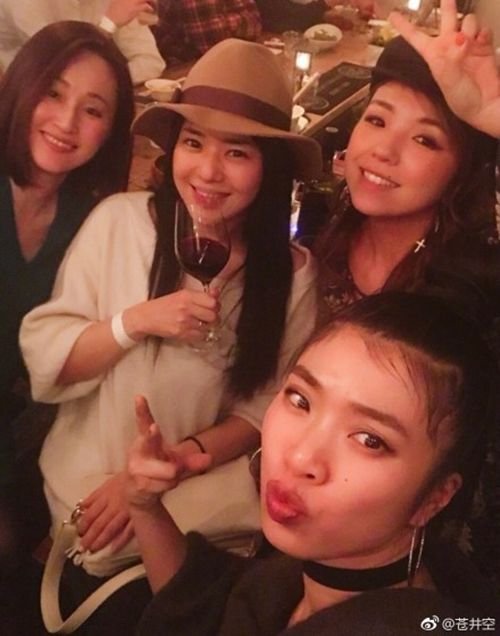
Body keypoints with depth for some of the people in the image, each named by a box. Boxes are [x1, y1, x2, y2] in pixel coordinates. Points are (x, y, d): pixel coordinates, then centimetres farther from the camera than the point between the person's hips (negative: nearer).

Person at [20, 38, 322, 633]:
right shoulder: (118, 220, -12)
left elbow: (269, 409, -6)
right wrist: (135, 321, -25)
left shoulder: (292, 271, -10)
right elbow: (42, 362, -9)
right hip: (79, 497, 1)